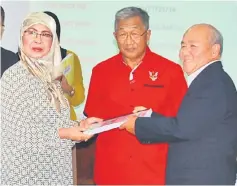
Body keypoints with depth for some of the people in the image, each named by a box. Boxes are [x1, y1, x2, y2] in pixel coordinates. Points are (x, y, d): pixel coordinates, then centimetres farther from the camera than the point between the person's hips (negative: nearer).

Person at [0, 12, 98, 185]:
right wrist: (61, 134, -18)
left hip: (55, 167, 7)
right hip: (26, 170, -7)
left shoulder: (49, 74, 9)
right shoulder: (14, 75, -13)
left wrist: (80, 124, -2)